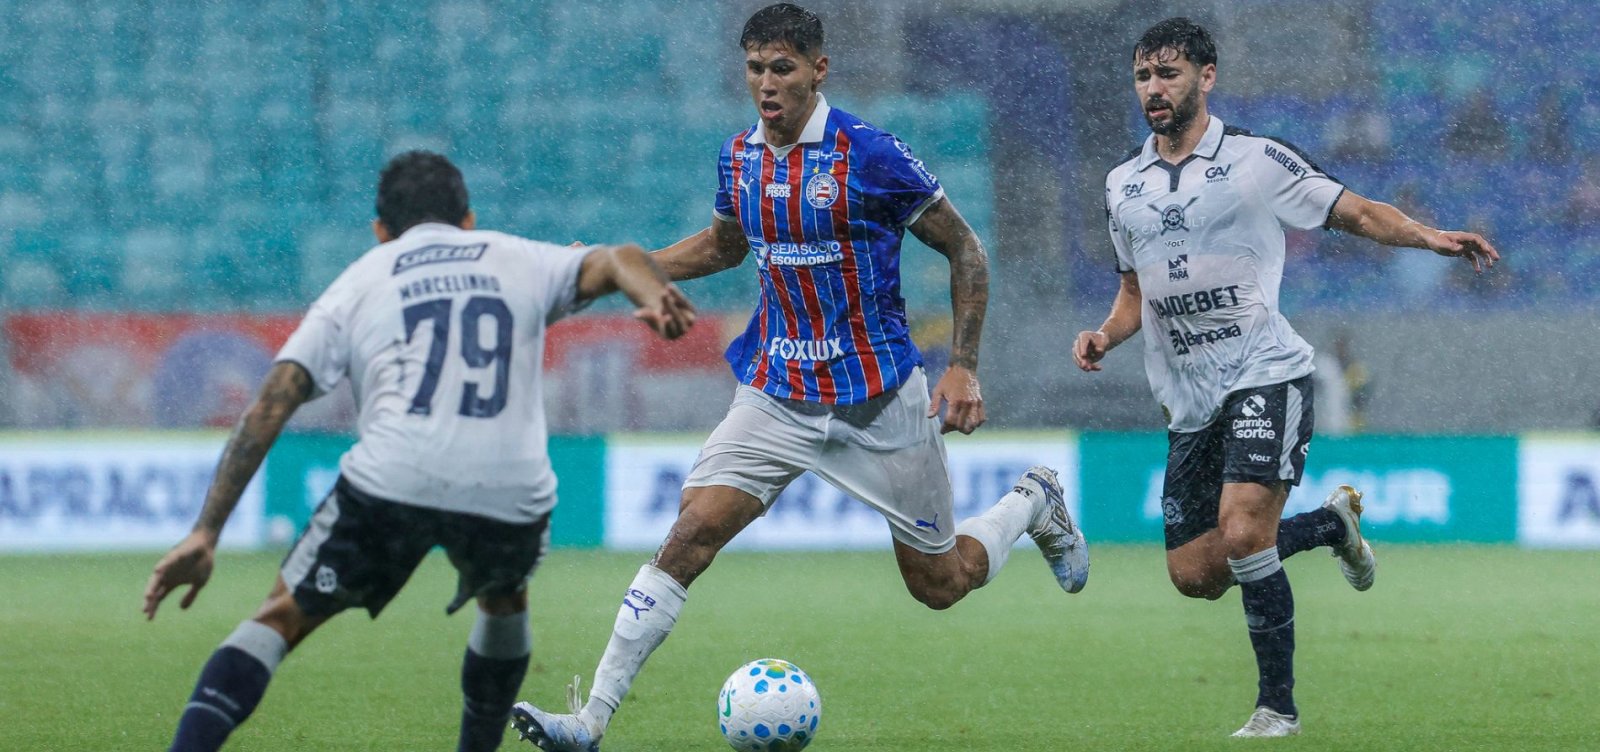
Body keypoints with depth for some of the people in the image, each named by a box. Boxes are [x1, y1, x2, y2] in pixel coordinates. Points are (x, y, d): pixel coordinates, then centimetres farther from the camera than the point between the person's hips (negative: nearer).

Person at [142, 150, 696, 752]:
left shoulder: (356, 285, 23)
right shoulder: (519, 261, 26)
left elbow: (270, 407, 14)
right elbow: (613, 261, 7)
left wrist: (205, 535, 11)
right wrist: (654, 296, -15)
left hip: (390, 483, -1)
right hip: (511, 492, 1)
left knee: (282, 617, 11)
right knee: (504, 600, 34)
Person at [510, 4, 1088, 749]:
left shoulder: (868, 154, -16)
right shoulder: (739, 158, 0)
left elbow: (965, 250, -7)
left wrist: (964, 367, -13)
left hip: (878, 401, -4)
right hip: (775, 397, 4)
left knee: (940, 584, 8)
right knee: (688, 535, -14)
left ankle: (1034, 502, 41)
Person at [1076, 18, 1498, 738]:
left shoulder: (1257, 160, -3)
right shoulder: (1122, 185, 12)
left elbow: (1357, 212, -1)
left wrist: (1427, 237, -19)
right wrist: (1106, 335, 3)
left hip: (1264, 375, -6)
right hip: (1188, 400, 6)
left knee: (1243, 535, -23)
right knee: (1194, 574, 3)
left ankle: (1278, 707, -10)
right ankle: (1331, 522, 28)